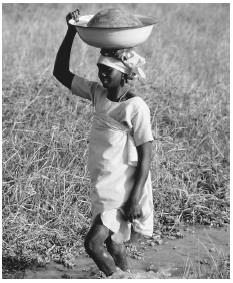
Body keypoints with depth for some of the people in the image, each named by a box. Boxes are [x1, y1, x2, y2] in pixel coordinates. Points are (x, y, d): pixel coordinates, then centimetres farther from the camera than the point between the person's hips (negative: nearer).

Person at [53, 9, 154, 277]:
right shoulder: (97, 93, 1)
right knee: (113, 244, 16)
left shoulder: (136, 107, -18)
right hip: (102, 188, 7)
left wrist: (135, 199, -19)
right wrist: (71, 32, -7)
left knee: (93, 243, -12)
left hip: (123, 191, -7)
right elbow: (60, 73, 2)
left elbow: (145, 156, -16)